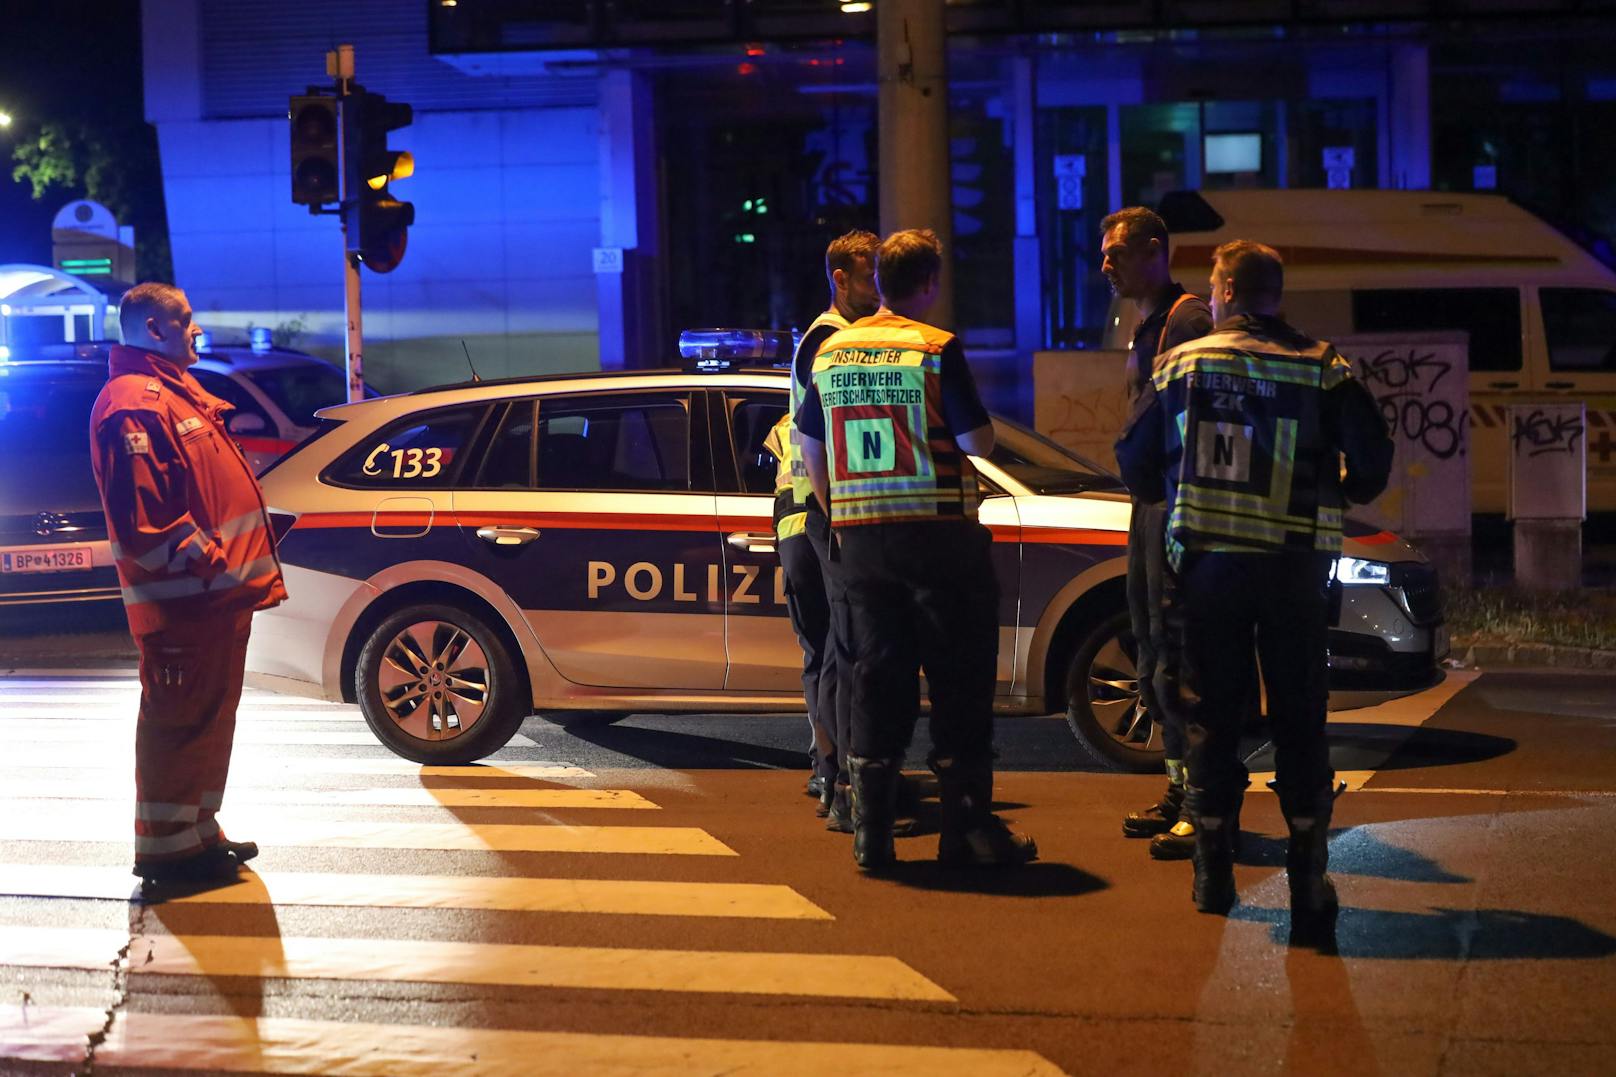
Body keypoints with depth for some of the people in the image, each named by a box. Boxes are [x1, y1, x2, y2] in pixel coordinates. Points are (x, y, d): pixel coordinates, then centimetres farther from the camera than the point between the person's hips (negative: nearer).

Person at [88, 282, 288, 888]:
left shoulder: (178, 390, 19)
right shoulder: (133, 403, -16)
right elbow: (140, 514, -23)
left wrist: (234, 563, 20)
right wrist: (198, 559, -21)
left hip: (220, 593, 11)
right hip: (183, 603, -11)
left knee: (211, 717, 17)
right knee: (180, 718, -5)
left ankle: (199, 833, 26)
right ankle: (166, 846, 2)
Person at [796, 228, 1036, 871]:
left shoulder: (831, 352, 8)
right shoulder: (936, 349, -10)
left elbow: (810, 445, 15)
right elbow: (978, 442, -12)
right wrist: (968, 418, 10)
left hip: (859, 536, 5)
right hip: (937, 530, -5)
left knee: (877, 679, 10)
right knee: (959, 680, 3)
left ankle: (872, 833, 10)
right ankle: (968, 829, 5)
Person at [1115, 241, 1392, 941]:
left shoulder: (1180, 365, 3)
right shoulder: (1323, 370, 0)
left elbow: (1135, 464, 7)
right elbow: (1372, 462, -6)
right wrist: (1331, 496, 15)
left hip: (1205, 563, 1)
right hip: (1294, 566, -1)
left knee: (1210, 721, 10)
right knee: (1300, 724, 6)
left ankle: (1213, 876, 14)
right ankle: (1309, 886, 3)